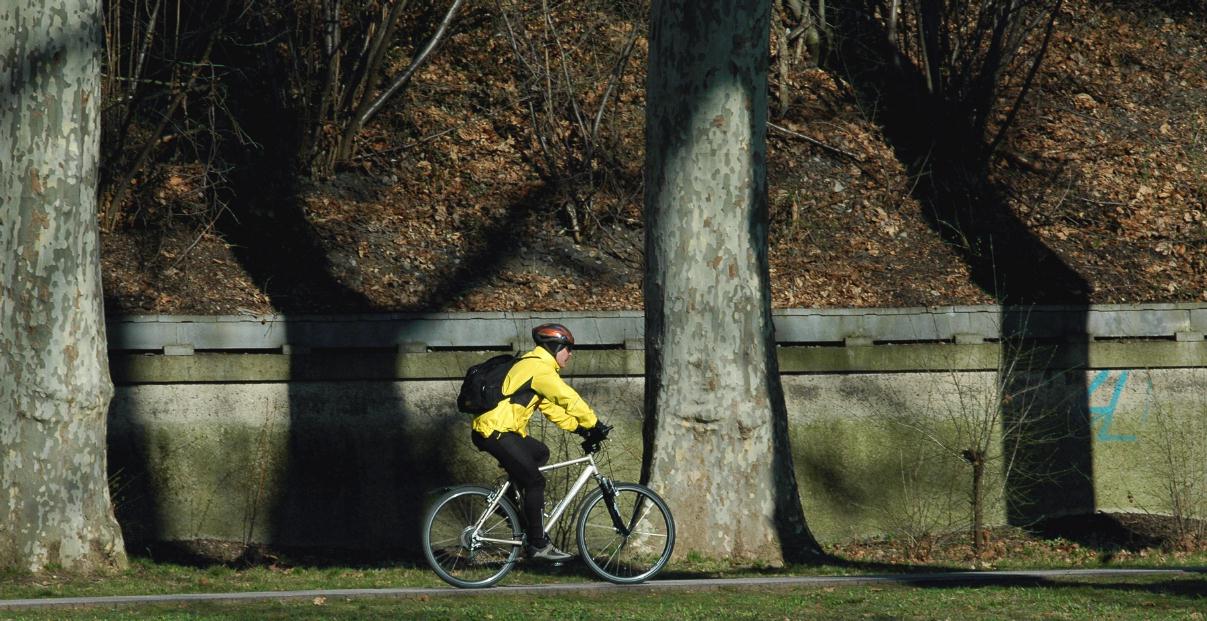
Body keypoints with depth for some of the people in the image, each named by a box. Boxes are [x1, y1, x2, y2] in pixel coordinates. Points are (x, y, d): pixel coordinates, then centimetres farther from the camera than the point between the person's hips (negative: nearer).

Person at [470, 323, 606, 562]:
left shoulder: (533, 364, 21)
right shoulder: (540, 369, -12)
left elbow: (551, 406, 22)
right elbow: (569, 399, -15)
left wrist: (578, 428, 15)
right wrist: (595, 424, -7)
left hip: (491, 427, 10)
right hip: (495, 432, -10)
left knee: (540, 453, 24)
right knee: (535, 481, -7)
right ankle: (538, 544, -4)